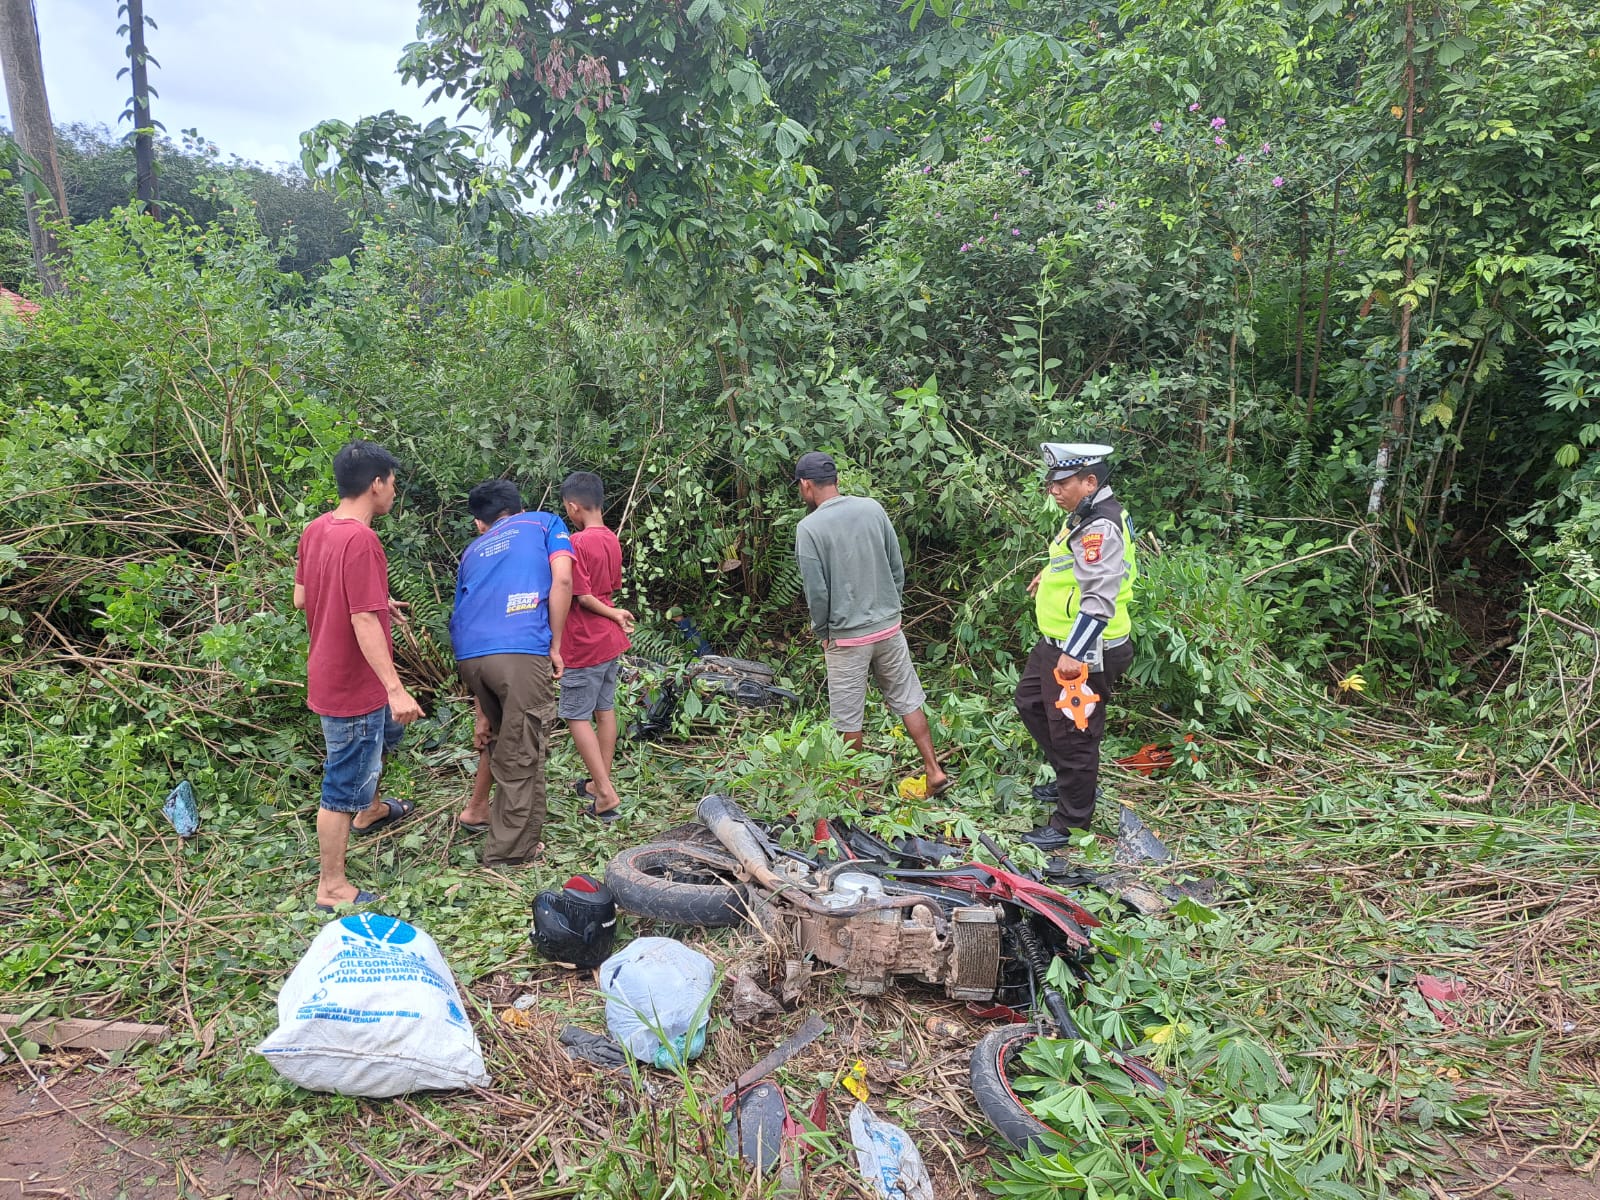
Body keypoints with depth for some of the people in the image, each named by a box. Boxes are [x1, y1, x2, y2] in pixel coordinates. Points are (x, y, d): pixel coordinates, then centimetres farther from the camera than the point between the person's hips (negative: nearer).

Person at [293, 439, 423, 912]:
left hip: (330, 673, 10)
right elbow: (364, 623, -30)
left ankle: (368, 811, 55)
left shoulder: (315, 530, 2)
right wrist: (396, 689, -29)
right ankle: (331, 887, 18)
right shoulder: (360, 541, -26)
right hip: (353, 685, -10)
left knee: (386, 732, 33)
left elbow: (301, 598, 12)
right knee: (343, 784, 4)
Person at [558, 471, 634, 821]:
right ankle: (602, 782, 25)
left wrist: (615, 614, -7)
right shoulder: (612, 540, 5)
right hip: (610, 639, 8)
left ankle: (605, 793, -3)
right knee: (605, 710, 15)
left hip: (584, 644, -8)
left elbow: (582, 597, -19)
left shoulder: (575, 543, -19)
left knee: (576, 716, 0)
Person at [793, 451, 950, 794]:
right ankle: (935, 771, 16)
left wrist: (823, 632, 2)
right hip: (889, 627, 4)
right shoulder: (873, 508, -1)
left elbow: (817, 592, -13)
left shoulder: (809, 528, -14)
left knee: (848, 717, 9)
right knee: (908, 700, 15)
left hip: (847, 636, -4)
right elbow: (897, 568, 4)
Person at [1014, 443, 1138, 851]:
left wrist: (1074, 653, -31)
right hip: (1056, 642, 11)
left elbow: (1100, 599, -30)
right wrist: (1052, 573, 24)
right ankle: (1070, 779, 39)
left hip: (1085, 652, -11)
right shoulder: (1086, 516, 10)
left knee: (1072, 735, 0)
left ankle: (1071, 822, 16)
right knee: (1030, 703, 25)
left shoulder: (1100, 527, -23)